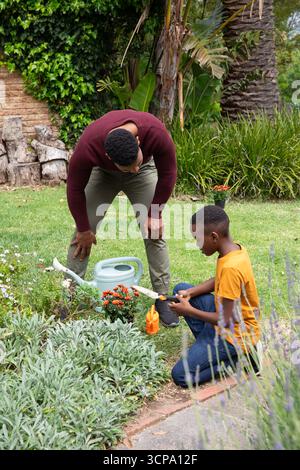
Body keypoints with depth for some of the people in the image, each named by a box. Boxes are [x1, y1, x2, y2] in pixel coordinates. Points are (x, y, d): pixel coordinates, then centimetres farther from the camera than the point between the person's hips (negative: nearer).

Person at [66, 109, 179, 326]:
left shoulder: (156, 132, -40)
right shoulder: (88, 146, -41)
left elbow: (168, 173, -21)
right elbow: (75, 188, -23)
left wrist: (155, 214, -15)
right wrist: (84, 230, -14)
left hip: (145, 171, 0)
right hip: (103, 173, 0)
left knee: (154, 233, -9)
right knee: (82, 234, -8)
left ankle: (163, 299, 0)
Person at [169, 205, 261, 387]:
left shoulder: (231, 268, -31)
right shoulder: (236, 248, -4)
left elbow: (226, 321, -25)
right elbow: (217, 281, 15)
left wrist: (190, 311, -13)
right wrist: (190, 293, 0)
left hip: (235, 335, -9)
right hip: (229, 316, 9)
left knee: (181, 376, -13)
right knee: (180, 289, 12)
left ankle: (239, 359, -4)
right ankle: (206, 342, 7)